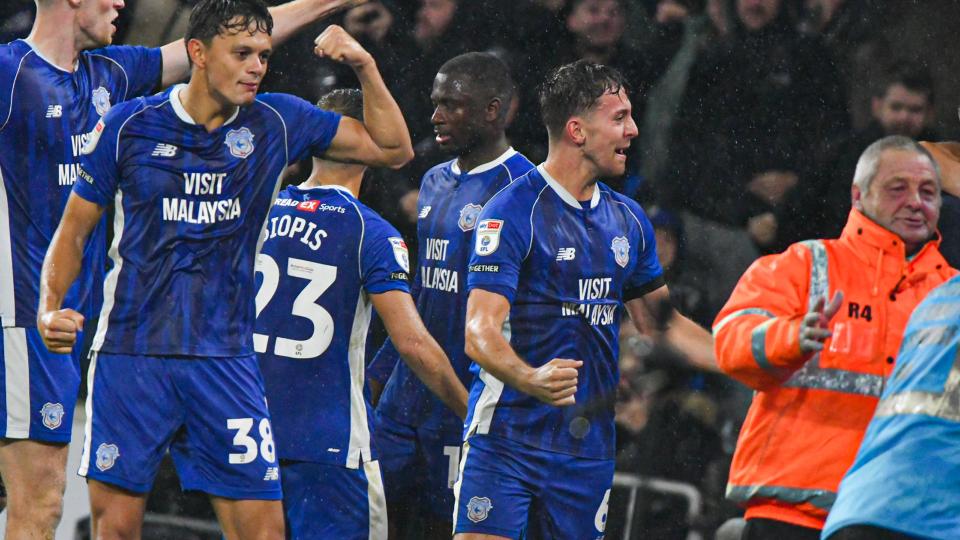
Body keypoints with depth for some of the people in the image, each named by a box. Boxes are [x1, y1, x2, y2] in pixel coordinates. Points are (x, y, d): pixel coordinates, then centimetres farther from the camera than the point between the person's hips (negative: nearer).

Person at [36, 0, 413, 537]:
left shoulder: (277, 122, 5)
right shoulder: (128, 125, 0)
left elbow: (393, 149, 11)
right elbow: (74, 231, 7)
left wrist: (365, 66, -2)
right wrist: (50, 308, -9)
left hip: (226, 361, 1)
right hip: (131, 355, -1)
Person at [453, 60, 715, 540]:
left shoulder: (627, 219, 13)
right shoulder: (511, 212, -10)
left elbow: (662, 324, 23)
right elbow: (480, 332, -18)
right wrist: (530, 379, -37)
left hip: (588, 445, 6)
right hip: (506, 440, -6)